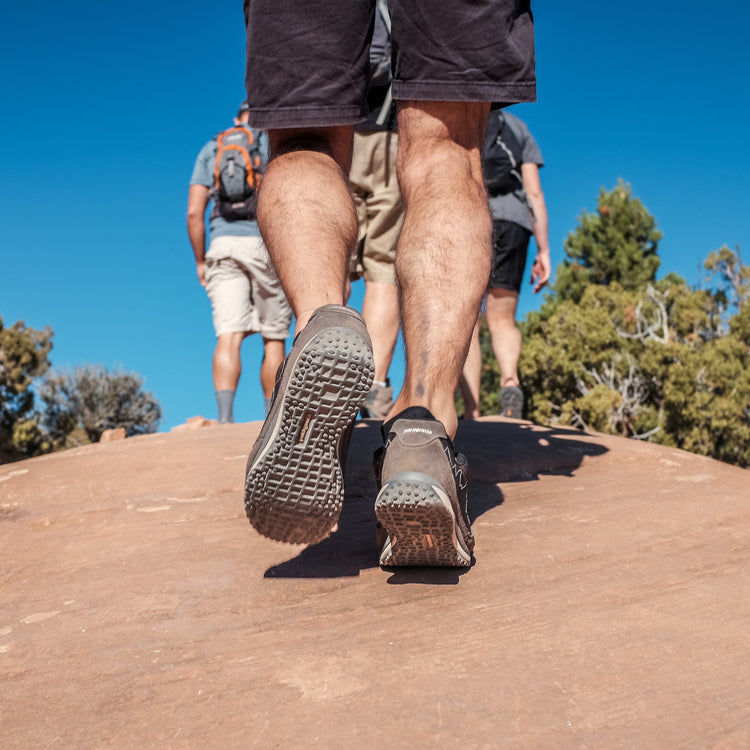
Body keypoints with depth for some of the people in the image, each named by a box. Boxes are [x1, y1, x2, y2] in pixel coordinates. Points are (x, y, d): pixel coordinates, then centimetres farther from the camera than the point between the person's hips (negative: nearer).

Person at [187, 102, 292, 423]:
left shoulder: (211, 149, 18)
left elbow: (194, 211, 8)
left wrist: (200, 261, 15)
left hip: (223, 246, 2)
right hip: (267, 243, -2)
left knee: (228, 337, -8)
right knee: (273, 339, 7)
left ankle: (224, 418, -23)